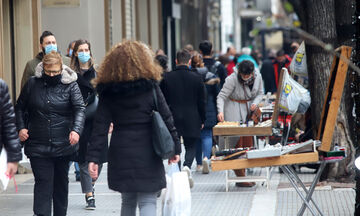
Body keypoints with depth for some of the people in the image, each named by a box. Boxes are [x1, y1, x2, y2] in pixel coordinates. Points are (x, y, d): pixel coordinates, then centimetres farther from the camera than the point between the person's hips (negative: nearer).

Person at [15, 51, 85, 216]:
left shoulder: (70, 85, 0)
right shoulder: (32, 84, 4)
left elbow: (80, 108, -10)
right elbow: (19, 108, 15)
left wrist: (76, 130, -27)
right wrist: (21, 127, 0)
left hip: (63, 145, 1)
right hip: (38, 146, -1)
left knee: (61, 183, 13)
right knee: (43, 183, -10)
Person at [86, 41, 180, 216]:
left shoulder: (108, 92, 1)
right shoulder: (150, 87, -4)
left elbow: (100, 126, -4)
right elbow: (166, 118, -2)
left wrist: (93, 157, -5)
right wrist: (175, 148, 6)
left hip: (120, 154, 2)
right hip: (147, 152, -2)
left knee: (128, 201, 17)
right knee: (148, 201, 0)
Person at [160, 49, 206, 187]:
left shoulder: (166, 78, -3)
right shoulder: (197, 79, -3)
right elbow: (202, 102, 1)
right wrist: (202, 121, 12)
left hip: (172, 119, 0)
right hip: (192, 120, 0)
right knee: (191, 146, 9)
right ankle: (187, 166, -17)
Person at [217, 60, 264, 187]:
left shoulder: (257, 76, -4)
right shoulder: (232, 79, -20)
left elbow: (260, 93, 10)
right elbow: (221, 96, -18)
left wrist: (255, 103, -10)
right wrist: (220, 111, -33)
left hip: (249, 110, 6)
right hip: (234, 113, -6)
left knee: (248, 143, 7)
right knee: (237, 144, -9)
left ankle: (243, 175, 15)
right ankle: (240, 178, -6)